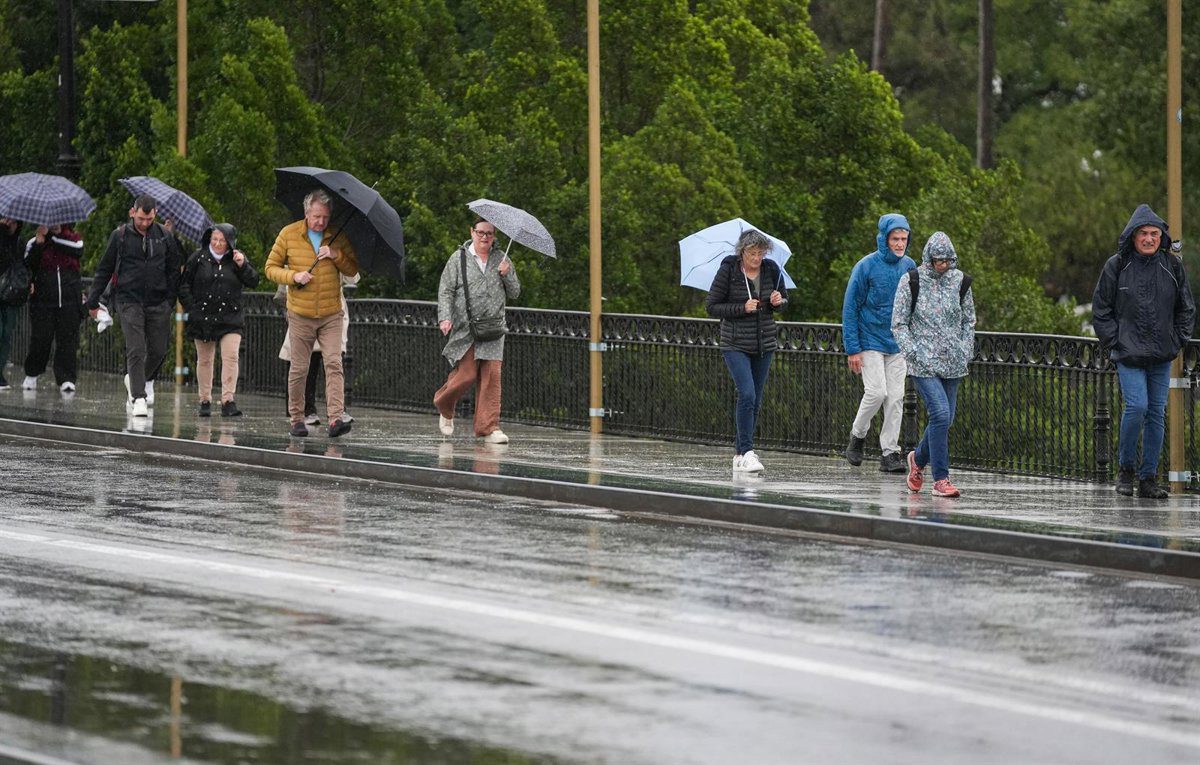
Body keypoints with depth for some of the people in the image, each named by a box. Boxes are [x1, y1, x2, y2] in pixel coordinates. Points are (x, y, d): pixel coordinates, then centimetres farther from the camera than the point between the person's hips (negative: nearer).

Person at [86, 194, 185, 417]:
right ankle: (138, 398, -10)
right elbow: (104, 270, 7)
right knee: (136, 350, -11)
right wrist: (93, 300, 8)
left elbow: (174, 270, 10)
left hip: (158, 303, 2)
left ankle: (143, 380, 35)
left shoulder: (165, 236, 4)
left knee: (158, 350, 6)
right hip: (129, 301, -2)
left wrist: (171, 301, 3)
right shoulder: (120, 236, 0)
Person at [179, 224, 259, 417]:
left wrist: (243, 265, -13)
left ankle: (228, 401, -14)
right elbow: (184, 285, 6)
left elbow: (253, 282, 1)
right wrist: (192, 308, -3)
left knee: (231, 357, -13)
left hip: (230, 320, -1)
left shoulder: (238, 259, 4)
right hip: (203, 318, 1)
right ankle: (205, 401, 17)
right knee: (204, 359, 7)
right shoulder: (198, 258, 2)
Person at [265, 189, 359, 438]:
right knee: (299, 369, 3)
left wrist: (336, 255, -15)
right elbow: (271, 268, 4)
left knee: (333, 363, -13)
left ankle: (336, 418, -20)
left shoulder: (338, 236, 3)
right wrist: (293, 276, -14)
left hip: (331, 315, 0)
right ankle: (297, 419, 15)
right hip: (300, 315, 0)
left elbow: (353, 269, 4)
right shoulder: (289, 234, 0)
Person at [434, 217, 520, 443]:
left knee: (492, 374, -8)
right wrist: (444, 318, -12)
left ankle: (489, 427, -7)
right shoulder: (459, 258, 5)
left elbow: (515, 293, 15)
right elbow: (445, 291, 2)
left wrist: (506, 275, -4)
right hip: (464, 329, -3)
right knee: (466, 374, -8)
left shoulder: (501, 259, 13)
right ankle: (444, 406, 23)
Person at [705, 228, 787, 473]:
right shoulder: (728, 270, -9)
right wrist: (742, 308, -18)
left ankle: (740, 453, 17)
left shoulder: (771, 269, 2)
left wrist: (778, 301, -8)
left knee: (755, 400, 7)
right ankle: (747, 453, -16)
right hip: (736, 344, -5)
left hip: (764, 344, 5)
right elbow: (711, 306, -6)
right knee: (747, 394, -18)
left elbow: (782, 300, 16)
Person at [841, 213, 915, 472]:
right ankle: (858, 435, 11)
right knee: (876, 392, -14)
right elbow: (850, 308, -7)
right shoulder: (867, 266, -10)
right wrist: (852, 348, -11)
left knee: (896, 397, 0)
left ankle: (890, 451, 6)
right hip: (870, 342, -4)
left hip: (898, 344, 4)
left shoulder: (909, 266, 3)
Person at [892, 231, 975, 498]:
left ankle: (918, 458, 36)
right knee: (941, 414, -18)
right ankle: (941, 479, -12)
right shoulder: (912, 281, -4)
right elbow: (899, 324, -1)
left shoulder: (960, 282, 6)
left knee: (944, 419, 7)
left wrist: (966, 351, 5)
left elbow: (969, 320, 17)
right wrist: (913, 353, -11)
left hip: (953, 363, 5)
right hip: (924, 363, -5)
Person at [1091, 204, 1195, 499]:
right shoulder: (1117, 266, -2)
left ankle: (1148, 478, 11)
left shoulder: (1172, 266, 5)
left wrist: (1177, 340, 5)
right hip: (1128, 353, -3)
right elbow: (1101, 308, 4)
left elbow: (1186, 308, 15)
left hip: (1162, 355, 3)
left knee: (1156, 413, 4)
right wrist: (1113, 341, -4)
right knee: (1136, 406, -16)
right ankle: (1126, 469, 3)